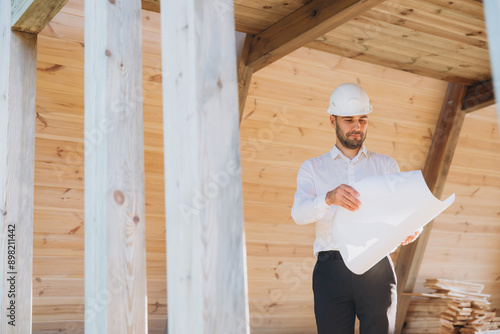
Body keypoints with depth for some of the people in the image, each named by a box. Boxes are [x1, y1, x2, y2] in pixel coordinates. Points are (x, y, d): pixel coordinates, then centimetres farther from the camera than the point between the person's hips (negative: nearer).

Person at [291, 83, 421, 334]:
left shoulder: (386, 165, 19)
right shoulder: (312, 168, 15)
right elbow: (299, 213, -3)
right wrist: (329, 198, -25)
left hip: (376, 268, 1)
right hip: (332, 269, -1)